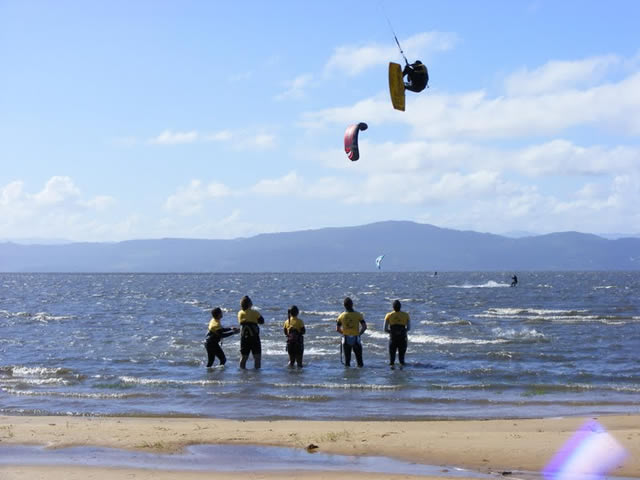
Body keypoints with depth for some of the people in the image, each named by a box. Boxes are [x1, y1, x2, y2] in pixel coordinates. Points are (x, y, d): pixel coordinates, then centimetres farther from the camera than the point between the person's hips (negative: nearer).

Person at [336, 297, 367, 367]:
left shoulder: (341, 316, -2)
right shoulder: (358, 315, -6)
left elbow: (337, 329, 1)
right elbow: (364, 327, -9)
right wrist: (359, 333, 6)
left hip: (346, 340, 1)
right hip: (356, 339, -1)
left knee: (347, 358, 10)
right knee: (359, 358, 8)